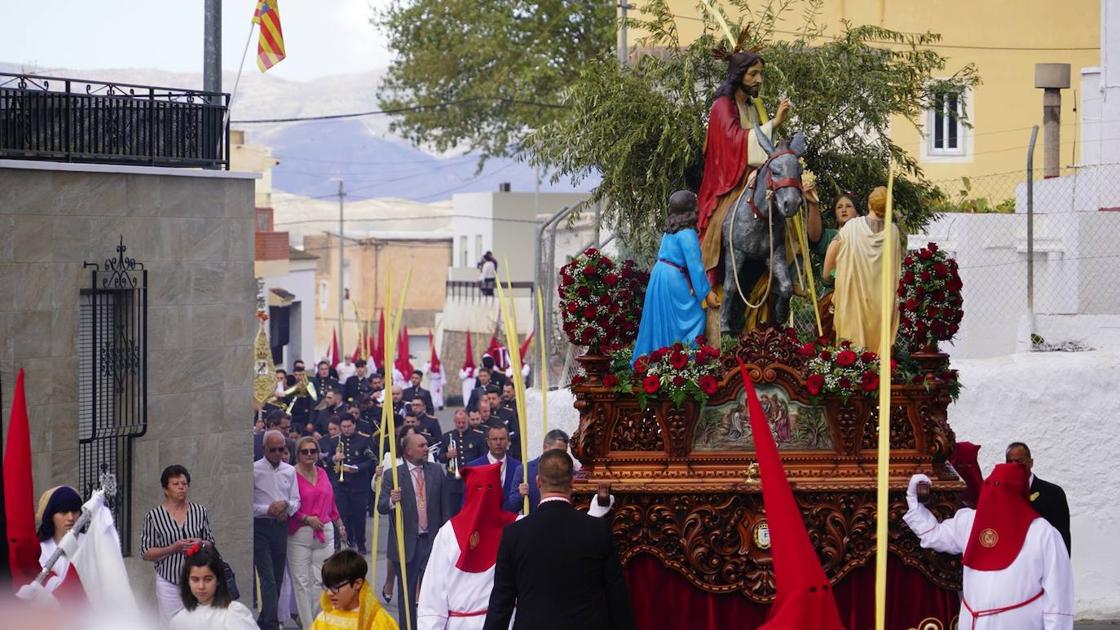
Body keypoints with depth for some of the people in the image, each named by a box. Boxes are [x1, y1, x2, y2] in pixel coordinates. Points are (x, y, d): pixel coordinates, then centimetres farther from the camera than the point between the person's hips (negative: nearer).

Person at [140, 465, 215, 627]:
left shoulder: (200, 512, 6)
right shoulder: (154, 516, -3)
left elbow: (211, 544, 15)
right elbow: (146, 553, -3)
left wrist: (201, 544, -9)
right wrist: (172, 549, -18)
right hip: (169, 582, -2)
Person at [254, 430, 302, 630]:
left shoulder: (290, 471, 10)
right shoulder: (254, 470, -6)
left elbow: (296, 501, 12)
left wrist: (285, 506, -9)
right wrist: (268, 509, -16)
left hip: (281, 526, 5)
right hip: (260, 526, -5)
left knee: (277, 578, 10)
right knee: (267, 577, -12)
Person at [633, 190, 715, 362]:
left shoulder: (670, 230, 9)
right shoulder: (687, 234, -17)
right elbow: (694, 265, -18)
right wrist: (707, 292, -14)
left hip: (659, 276, 9)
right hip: (674, 280, -9)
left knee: (661, 321, 16)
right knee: (693, 319, -1)